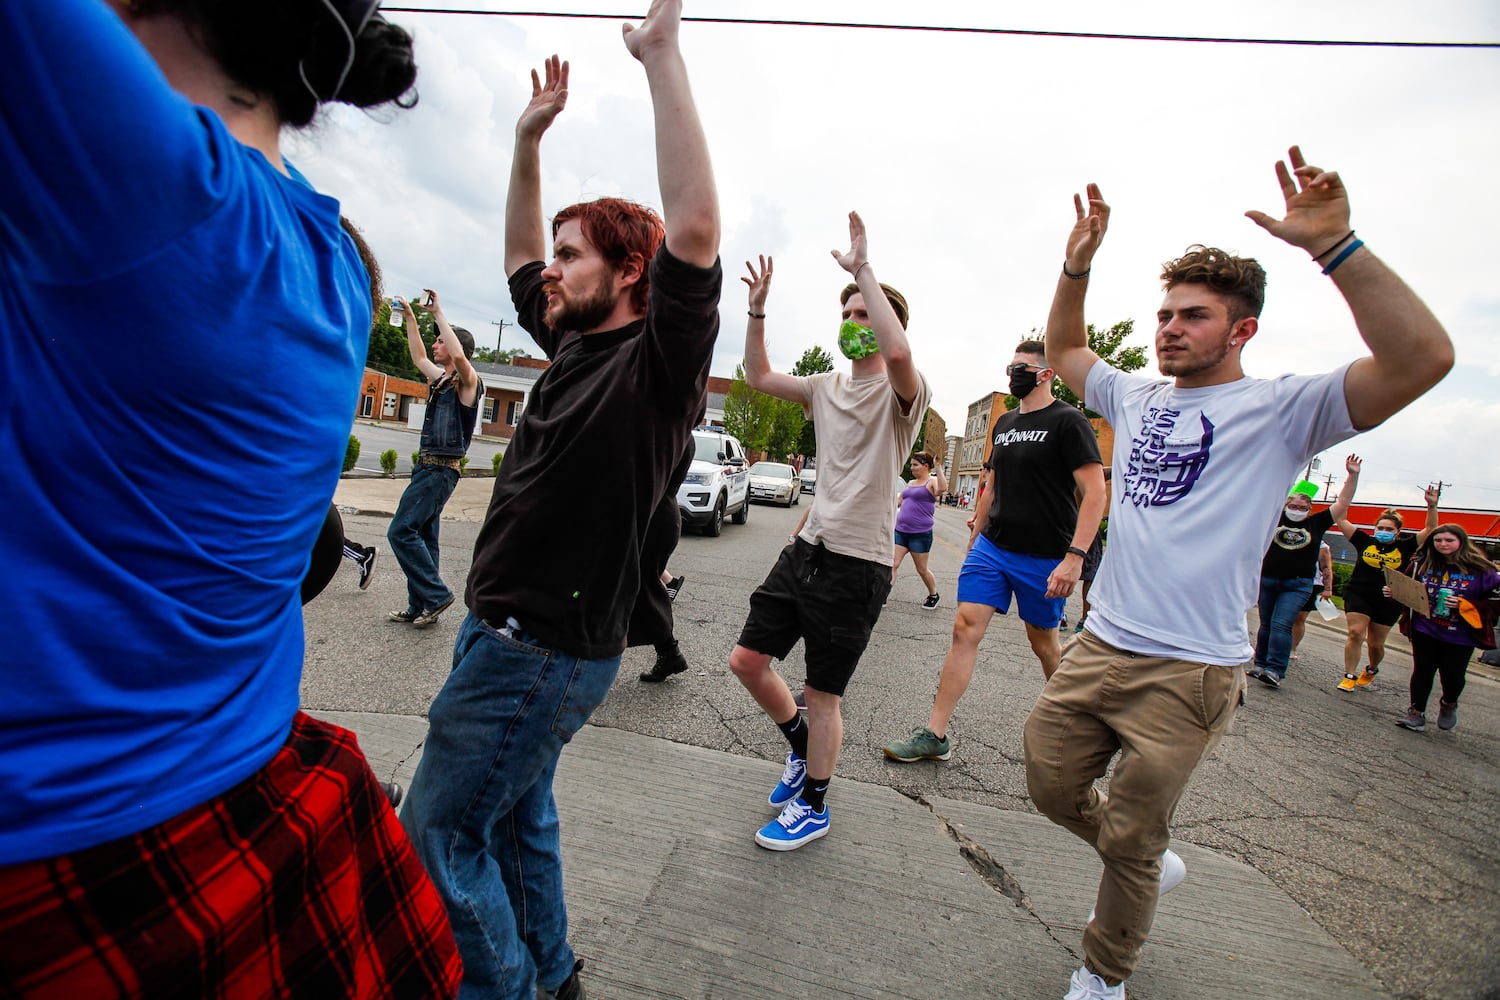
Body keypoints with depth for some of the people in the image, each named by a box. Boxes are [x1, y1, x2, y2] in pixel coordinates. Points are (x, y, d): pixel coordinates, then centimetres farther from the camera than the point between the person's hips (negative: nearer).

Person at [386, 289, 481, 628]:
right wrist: (410, 317, 32)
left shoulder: (467, 381, -9)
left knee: (401, 531, -13)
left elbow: (459, 355, -30)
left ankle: (436, 595, -6)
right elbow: (419, 357, 34)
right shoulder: (440, 379, 16)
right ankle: (420, 608, 16)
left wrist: (438, 312, -21)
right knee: (422, 537, 10)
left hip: (440, 470, -10)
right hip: (428, 466, 10)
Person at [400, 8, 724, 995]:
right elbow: (520, 258, 23)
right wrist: (530, 139, 17)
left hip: (547, 647, -9)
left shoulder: (658, 361, -16)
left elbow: (694, 230, -31)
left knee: (437, 835, 4)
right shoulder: (576, 342, 9)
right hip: (508, 629, 9)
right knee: (517, 812, 23)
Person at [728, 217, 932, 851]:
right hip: (808, 547, 7)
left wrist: (862, 268, -24)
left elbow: (898, 350, -33)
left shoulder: (902, 392, -9)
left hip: (856, 565, -7)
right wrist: (757, 310, 6)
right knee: (747, 660, 11)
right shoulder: (828, 387, 12)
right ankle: (802, 749, 38)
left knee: (821, 693, 5)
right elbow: (758, 377, 18)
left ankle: (812, 807, 30)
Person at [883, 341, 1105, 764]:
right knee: (965, 629, -4)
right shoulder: (1004, 423, 13)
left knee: (1043, 642, 11)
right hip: (991, 547, 5)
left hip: (1043, 558, -5)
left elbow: (1095, 493, -15)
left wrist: (1074, 557, -24)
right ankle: (935, 736, 0)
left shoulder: (1068, 421, -8)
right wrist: (975, 540, 18)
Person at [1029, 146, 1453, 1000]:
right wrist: (1079, 264, 10)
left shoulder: (1281, 409, -6)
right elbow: (1063, 346, 23)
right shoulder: (1138, 399, 11)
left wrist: (1334, 245, -24)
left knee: (1131, 842, 9)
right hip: (1098, 646, 6)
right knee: (1051, 784, 16)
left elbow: (1423, 358, -21)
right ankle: (1151, 863, 45)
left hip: (1188, 673, -5)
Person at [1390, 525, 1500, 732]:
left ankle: (1448, 705, 38)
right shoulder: (1422, 563, -1)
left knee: (1452, 675, 8)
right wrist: (1394, 592, -8)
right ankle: (1416, 712, 15)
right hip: (1424, 631, 1)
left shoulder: (1480, 569, -8)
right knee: (1422, 671, 5)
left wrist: (1463, 605, -20)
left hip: (1459, 636, -1)